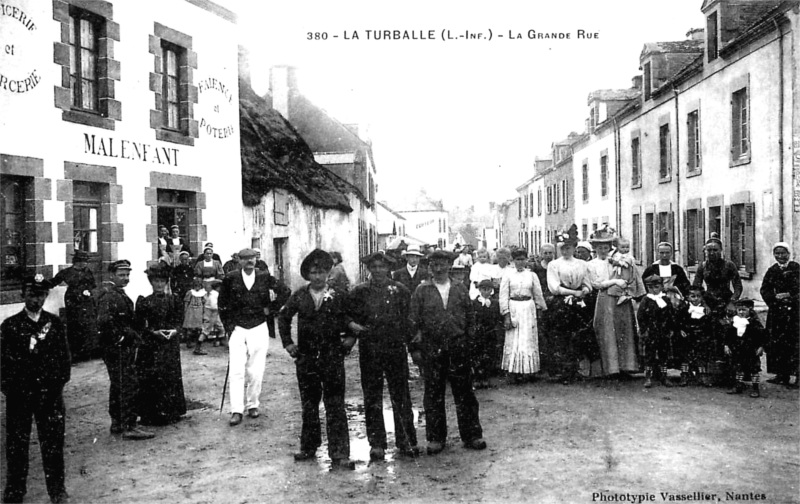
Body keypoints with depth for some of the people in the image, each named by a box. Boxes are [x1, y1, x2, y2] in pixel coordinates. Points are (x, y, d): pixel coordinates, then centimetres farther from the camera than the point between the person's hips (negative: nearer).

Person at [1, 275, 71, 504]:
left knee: (53, 442, 5)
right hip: (19, 393, -1)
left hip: (50, 392, 1)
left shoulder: (55, 323, 5)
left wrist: (59, 382, -3)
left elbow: (64, 355, 5)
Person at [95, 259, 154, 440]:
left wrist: (134, 336, 16)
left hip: (124, 348, 11)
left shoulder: (119, 293, 15)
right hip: (117, 349, -11)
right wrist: (120, 339, -21)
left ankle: (117, 423, 28)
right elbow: (104, 322, -29)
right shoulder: (108, 295, -18)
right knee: (129, 385, -9)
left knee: (118, 385, 17)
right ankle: (129, 427, -5)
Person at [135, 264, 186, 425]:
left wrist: (174, 330, -11)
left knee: (171, 376, 4)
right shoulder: (144, 301, 1)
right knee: (151, 379, -2)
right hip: (151, 345, -2)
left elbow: (178, 321, 8)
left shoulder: (173, 300, 6)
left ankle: (170, 412, 14)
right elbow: (140, 326, -1)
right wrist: (154, 332, -15)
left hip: (170, 344, 2)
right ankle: (151, 415, 7)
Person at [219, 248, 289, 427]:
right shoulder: (230, 279, -2)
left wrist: (270, 307, 5)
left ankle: (253, 405, 21)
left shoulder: (265, 278, 1)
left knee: (256, 371, 4)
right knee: (236, 371, -8)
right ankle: (237, 410, -5)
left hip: (259, 328, 1)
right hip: (237, 329, -1)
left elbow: (283, 292, 12)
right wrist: (229, 326, 1)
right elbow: (222, 305, 5)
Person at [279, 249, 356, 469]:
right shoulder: (299, 296, 4)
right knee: (308, 404, 14)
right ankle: (308, 447, 29)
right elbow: (283, 317, 15)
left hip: (332, 358, -2)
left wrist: (350, 338, -5)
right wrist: (287, 343, 9)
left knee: (335, 407, -4)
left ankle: (339, 455, -2)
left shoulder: (338, 297, -1)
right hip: (306, 358, 3)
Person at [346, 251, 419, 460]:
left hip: (396, 349, 0)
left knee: (401, 396, 3)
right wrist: (352, 324, -10)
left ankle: (406, 442, 14)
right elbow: (347, 315, 10)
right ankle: (377, 444, 15)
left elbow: (409, 318, 8)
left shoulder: (400, 290, 6)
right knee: (372, 398, 5)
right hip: (369, 351, 1)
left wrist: (412, 343, 0)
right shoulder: (359, 291, 5)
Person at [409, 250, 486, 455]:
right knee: (433, 395, 5)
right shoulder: (422, 291, 4)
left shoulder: (460, 290, 9)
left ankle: (472, 435, 15)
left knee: (464, 393, 5)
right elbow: (414, 321, 3)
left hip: (458, 349, 1)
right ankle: (436, 438, 16)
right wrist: (416, 347, -3)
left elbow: (470, 318, 11)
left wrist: (468, 343, 4)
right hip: (432, 351, -1)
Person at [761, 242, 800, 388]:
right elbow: (764, 290, 7)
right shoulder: (772, 270, 11)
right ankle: (781, 374, 9)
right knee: (776, 342, 2)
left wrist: (788, 295, -16)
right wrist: (775, 297, -8)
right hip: (776, 311, 4)